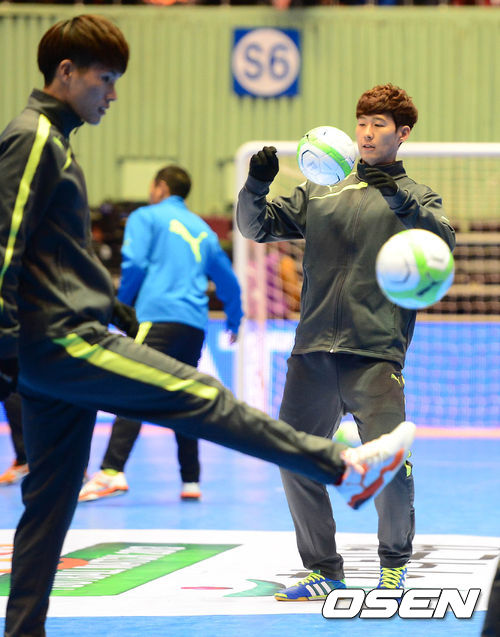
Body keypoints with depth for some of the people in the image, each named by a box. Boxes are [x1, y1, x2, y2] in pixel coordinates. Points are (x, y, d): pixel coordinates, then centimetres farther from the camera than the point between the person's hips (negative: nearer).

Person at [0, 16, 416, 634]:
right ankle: (345, 467, -4)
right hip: (63, 342, -11)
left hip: (51, 351, 11)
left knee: (50, 504, 9)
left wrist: (115, 307, 26)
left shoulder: (52, 141, 20)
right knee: (202, 399, -7)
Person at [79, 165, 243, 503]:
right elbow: (229, 281, 28)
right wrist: (235, 320, 44)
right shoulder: (202, 229, 25)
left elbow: (135, 263, -5)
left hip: (158, 317, -6)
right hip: (195, 324, 6)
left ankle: (112, 472, -30)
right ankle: (191, 481, 10)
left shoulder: (146, 217, 9)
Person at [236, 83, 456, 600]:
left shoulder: (416, 199, 10)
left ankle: (393, 563, 9)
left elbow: (443, 242, -10)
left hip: (376, 353, -4)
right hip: (312, 351, 4)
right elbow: (257, 227, 14)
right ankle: (324, 571, 17)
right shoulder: (319, 192, 18)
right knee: (295, 461, 2)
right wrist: (256, 188, -6)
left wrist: (400, 195, -24)